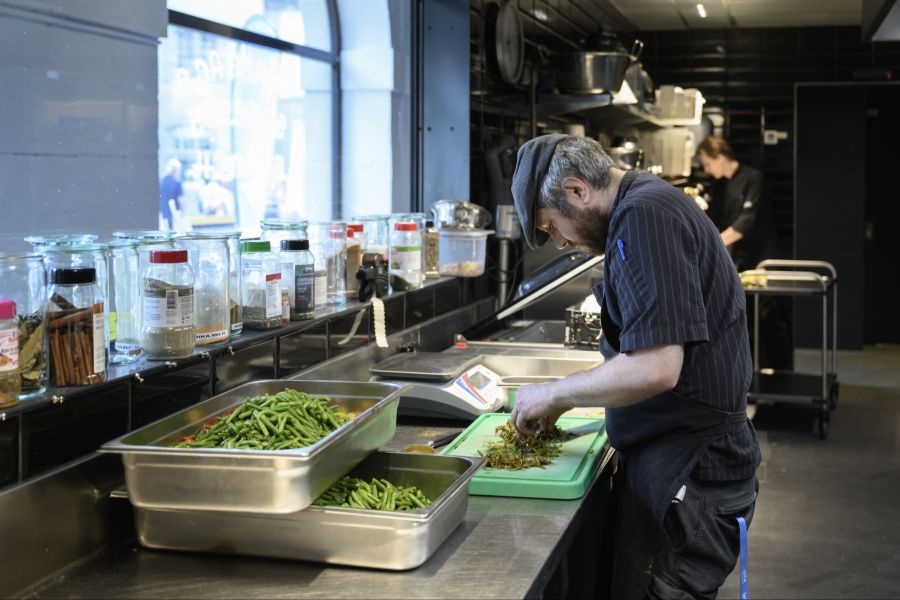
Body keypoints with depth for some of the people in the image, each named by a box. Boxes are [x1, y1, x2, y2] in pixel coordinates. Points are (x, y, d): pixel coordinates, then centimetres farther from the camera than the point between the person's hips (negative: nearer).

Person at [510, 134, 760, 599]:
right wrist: (570, 400, 14)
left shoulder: (644, 216, -19)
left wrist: (554, 394, -14)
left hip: (690, 474, -10)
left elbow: (655, 368, -27)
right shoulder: (650, 201, 14)